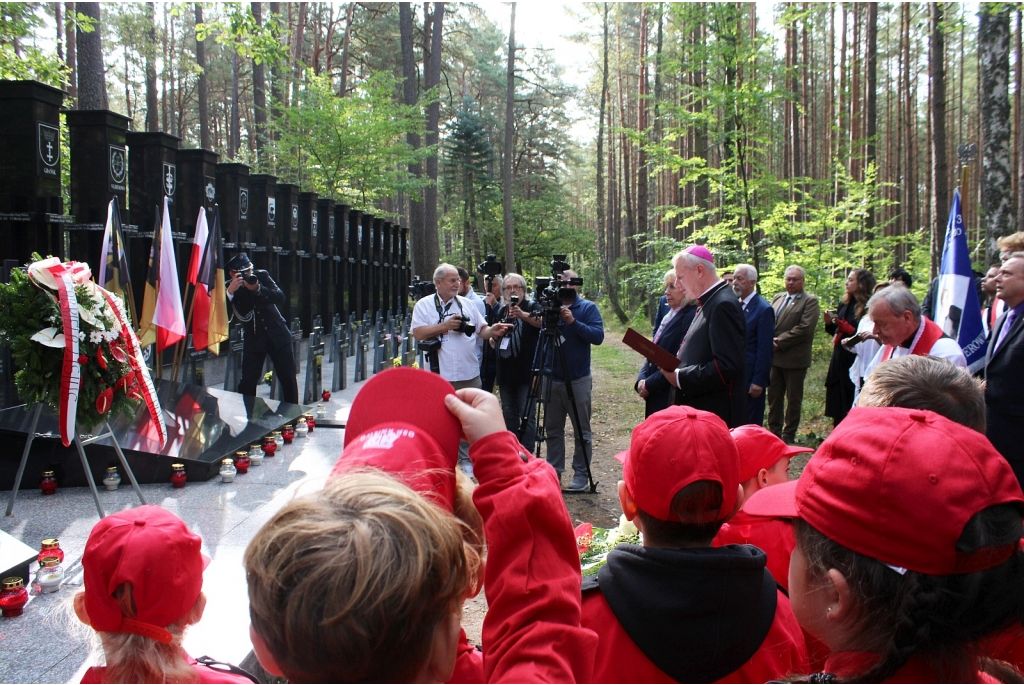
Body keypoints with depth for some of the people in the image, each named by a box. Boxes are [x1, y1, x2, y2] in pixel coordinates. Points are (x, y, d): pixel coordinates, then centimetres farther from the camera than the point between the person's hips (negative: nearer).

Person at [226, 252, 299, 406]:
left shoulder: (261, 275, -7)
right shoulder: (229, 288, -10)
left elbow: (281, 298, -15)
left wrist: (258, 288, -28)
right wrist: (230, 292, -37)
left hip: (277, 334, 1)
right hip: (254, 338, -1)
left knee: (289, 378, 6)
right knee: (247, 381, -8)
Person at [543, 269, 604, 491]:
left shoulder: (588, 308, -2)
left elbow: (598, 336, -13)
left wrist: (573, 321, -23)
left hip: (578, 380, -3)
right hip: (552, 379, 4)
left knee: (582, 431, 3)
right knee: (553, 429, 10)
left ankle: (581, 475, 11)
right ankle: (554, 471, 21)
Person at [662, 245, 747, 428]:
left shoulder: (723, 305, -17)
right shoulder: (709, 302, 13)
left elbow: (727, 366, -25)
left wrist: (680, 378, -19)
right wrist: (675, 368, 3)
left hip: (715, 414, -9)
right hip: (698, 410, 10)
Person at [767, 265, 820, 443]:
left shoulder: (810, 301, -6)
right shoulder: (777, 298, 14)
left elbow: (805, 328, -16)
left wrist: (779, 342, -16)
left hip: (794, 359, -6)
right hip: (774, 357, 6)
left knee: (793, 399, 5)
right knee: (774, 396, 12)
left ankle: (789, 434, 15)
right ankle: (774, 431, 22)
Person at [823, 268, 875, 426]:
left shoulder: (867, 308, -13)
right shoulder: (844, 304, 11)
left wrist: (843, 325, -21)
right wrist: (829, 323, -1)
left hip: (855, 361, -8)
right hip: (839, 360, 8)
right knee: (838, 410, 13)